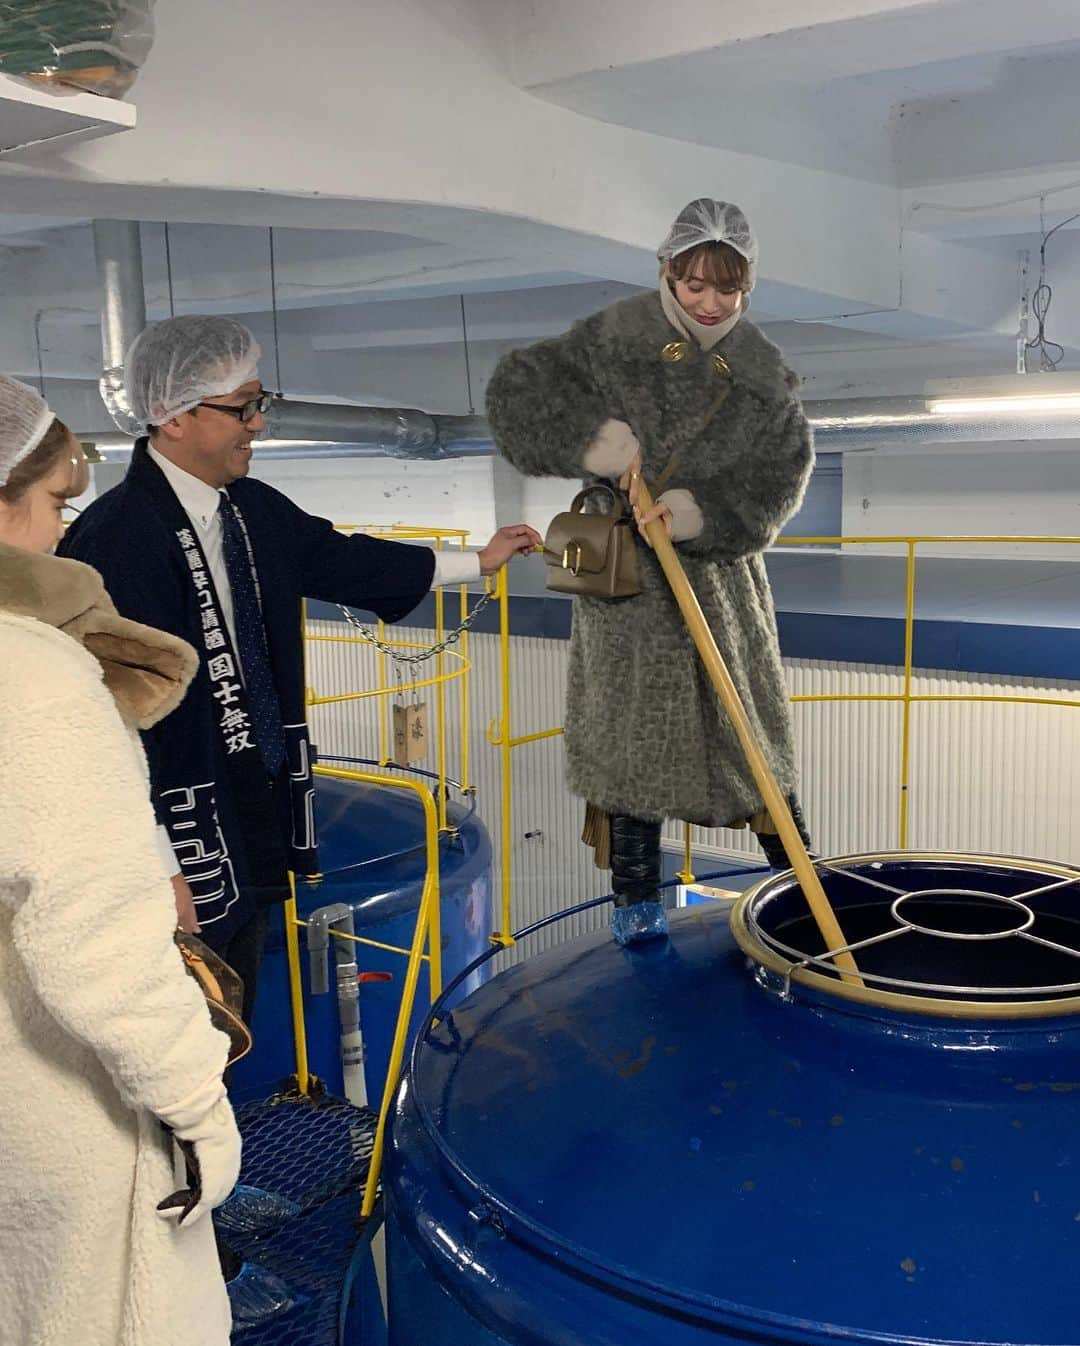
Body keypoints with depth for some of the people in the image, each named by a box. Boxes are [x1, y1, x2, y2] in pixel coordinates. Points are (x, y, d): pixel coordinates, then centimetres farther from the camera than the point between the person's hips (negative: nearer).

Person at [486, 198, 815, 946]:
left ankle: (795, 871, 29)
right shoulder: (615, 339, -9)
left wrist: (702, 512, -24)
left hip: (719, 571, 2)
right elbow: (516, 387, -9)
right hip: (623, 571, -2)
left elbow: (780, 477, -6)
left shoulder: (764, 373, -3)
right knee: (629, 723, 4)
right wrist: (593, 437, -24)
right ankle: (636, 893, 19)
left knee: (747, 715, 11)